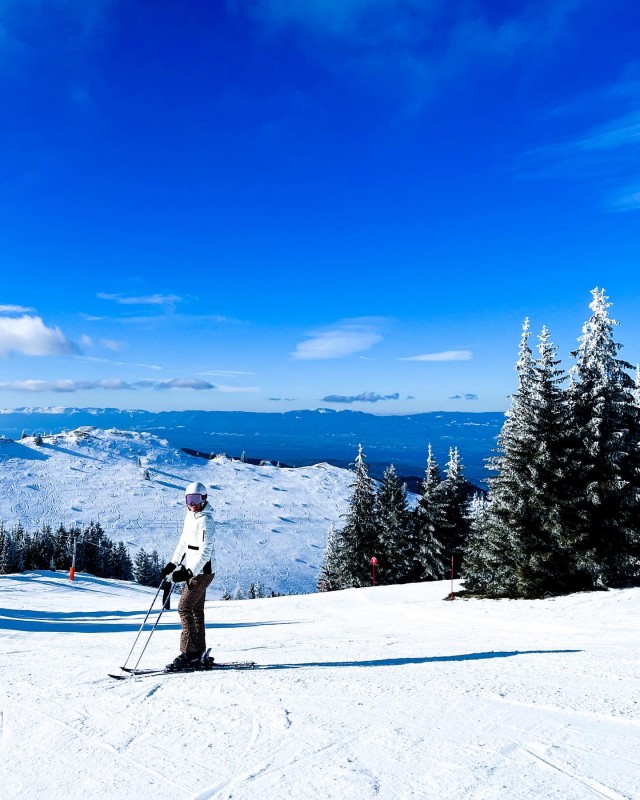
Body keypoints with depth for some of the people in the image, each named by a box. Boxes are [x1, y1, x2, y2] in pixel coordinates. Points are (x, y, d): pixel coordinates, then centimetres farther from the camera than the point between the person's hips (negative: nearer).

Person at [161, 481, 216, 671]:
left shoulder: (205, 520, -17)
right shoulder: (190, 514, 10)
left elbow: (205, 551, -22)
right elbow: (184, 541, 19)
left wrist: (189, 572, -27)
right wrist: (173, 563, 17)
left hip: (202, 570, -9)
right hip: (192, 569, 9)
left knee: (184, 607, -10)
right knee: (196, 610, 11)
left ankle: (189, 654, -4)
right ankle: (200, 654, 18)